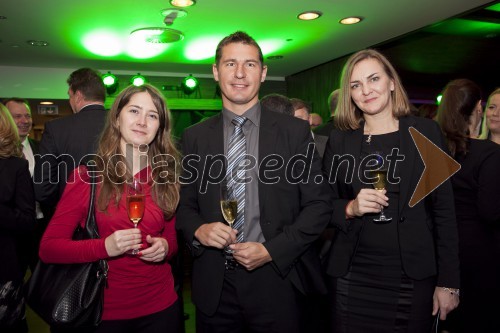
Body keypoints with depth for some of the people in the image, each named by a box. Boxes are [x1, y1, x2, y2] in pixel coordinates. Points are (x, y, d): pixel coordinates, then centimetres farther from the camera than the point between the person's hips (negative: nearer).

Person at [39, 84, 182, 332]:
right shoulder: (87, 175, -9)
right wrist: (105, 247, -22)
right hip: (105, 312, -2)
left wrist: (165, 247, -12)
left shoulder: (166, 178, -1)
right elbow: (48, 247, -9)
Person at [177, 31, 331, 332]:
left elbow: (318, 205, -2)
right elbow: (184, 204, 9)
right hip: (214, 286, 2)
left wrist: (271, 250, -12)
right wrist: (198, 229, -12)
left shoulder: (296, 131, -3)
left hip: (276, 281, -1)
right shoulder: (195, 137, 3)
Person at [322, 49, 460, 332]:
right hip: (352, 277, 1)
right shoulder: (340, 140, 3)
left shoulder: (425, 132, -1)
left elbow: (444, 210, -1)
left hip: (413, 277, -1)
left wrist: (448, 283, -3)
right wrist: (350, 208, -15)